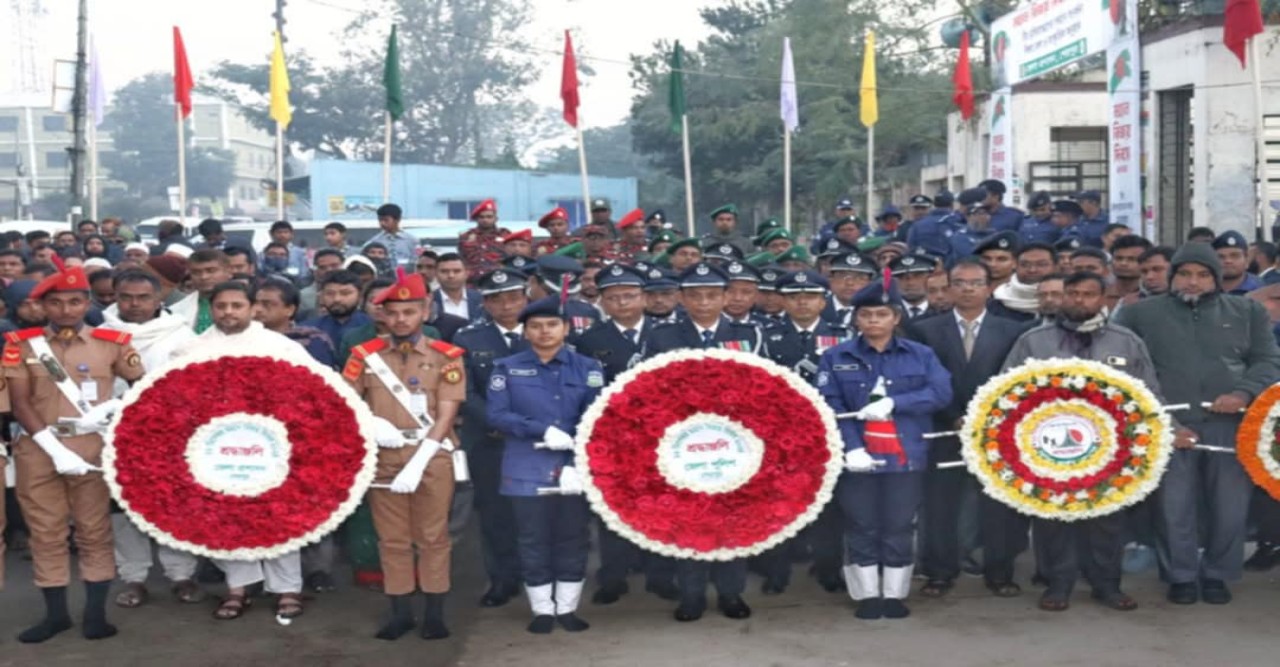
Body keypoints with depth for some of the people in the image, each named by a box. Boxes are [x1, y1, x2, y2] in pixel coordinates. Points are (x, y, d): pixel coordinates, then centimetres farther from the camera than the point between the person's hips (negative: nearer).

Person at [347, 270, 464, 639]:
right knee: (392, 539, 7)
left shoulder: (445, 356, -2)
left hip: (432, 458, -2)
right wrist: (370, 424, -15)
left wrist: (418, 462, -17)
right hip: (383, 458, 2)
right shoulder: (365, 355, 4)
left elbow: (446, 414, -8)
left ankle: (435, 613, 11)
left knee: (433, 537, 3)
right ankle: (400, 612, 16)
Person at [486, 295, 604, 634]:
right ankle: (542, 609, 16)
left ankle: (568, 608, 19)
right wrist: (542, 431, -16)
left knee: (572, 539, 7)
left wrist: (579, 465, -14)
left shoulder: (588, 368, 5)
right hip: (527, 471, 0)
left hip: (573, 468, 1)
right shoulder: (506, 368, 5)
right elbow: (496, 415, -4)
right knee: (533, 541, 4)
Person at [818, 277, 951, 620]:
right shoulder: (835, 357, 2)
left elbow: (941, 392, -7)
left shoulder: (921, 355, 6)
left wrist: (894, 402, -19)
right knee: (861, 528, 5)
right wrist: (851, 447, -19)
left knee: (899, 529, 6)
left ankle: (895, 595, 16)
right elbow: (831, 407, -6)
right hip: (857, 457, -1)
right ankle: (867, 596, 15)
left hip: (906, 457, 1)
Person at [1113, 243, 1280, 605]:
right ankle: (1181, 576, 15)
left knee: (1230, 505, 5)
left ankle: (1216, 574, 21)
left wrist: (1244, 393, -8)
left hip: (1231, 424, 2)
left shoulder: (1247, 311, 13)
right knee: (1174, 506, 1)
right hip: (1169, 426, -1)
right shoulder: (1139, 313, 8)